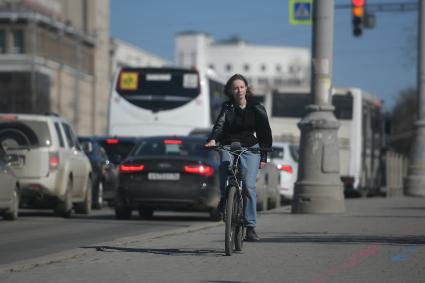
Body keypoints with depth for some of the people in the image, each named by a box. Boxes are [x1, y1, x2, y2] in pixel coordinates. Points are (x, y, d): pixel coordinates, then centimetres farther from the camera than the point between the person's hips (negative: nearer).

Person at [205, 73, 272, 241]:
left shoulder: (256, 108, 5)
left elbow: (265, 133, 9)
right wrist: (212, 139, -33)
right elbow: (220, 125, -13)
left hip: (250, 149, 0)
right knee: (226, 165, -34)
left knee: (249, 185, -16)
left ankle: (250, 226, -12)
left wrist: (264, 157, 2)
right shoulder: (227, 108, 4)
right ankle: (224, 199, -8)